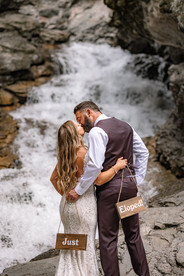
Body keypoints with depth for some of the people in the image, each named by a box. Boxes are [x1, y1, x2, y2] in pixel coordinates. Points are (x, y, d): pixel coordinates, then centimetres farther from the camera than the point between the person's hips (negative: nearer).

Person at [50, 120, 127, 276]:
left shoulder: (65, 154, 5)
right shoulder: (83, 153, -19)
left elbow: (53, 178, 14)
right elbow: (99, 179, -19)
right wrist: (117, 167, -9)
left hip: (68, 203, 7)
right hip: (83, 204, -7)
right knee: (84, 247, 4)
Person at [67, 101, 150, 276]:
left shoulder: (96, 131, -12)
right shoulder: (126, 126, 13)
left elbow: (95, 165, -21)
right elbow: (143, 153, 17)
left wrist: (78, 190, -14)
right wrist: (137, 180, 16)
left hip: (110, 188, -8)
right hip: (130, 184, 8)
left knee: (108, 238, 0)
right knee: (133, 235, 18)